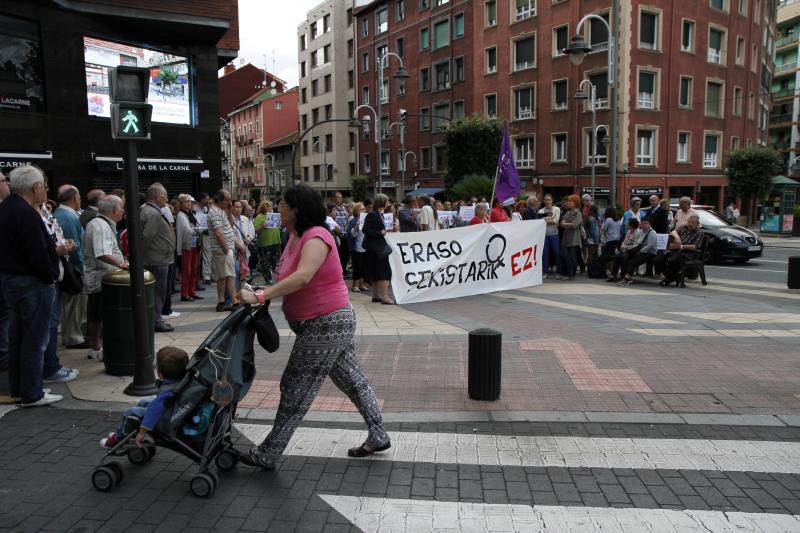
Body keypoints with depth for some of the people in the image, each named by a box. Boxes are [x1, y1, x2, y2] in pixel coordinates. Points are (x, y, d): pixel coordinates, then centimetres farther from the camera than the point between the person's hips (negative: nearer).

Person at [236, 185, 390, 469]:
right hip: (332, 321, 10)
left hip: (327, 323, -10)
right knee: (352, 379, 16)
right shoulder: (296, 235, 9)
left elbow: (302, 277, -38)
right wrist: (265, 294, -4)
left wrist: (260, 295, -41)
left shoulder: (316, 238, -22)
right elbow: (290, 280, 12)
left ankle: (267, 455, 12)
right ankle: (378, 436, 28)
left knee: (296, 388, -1)